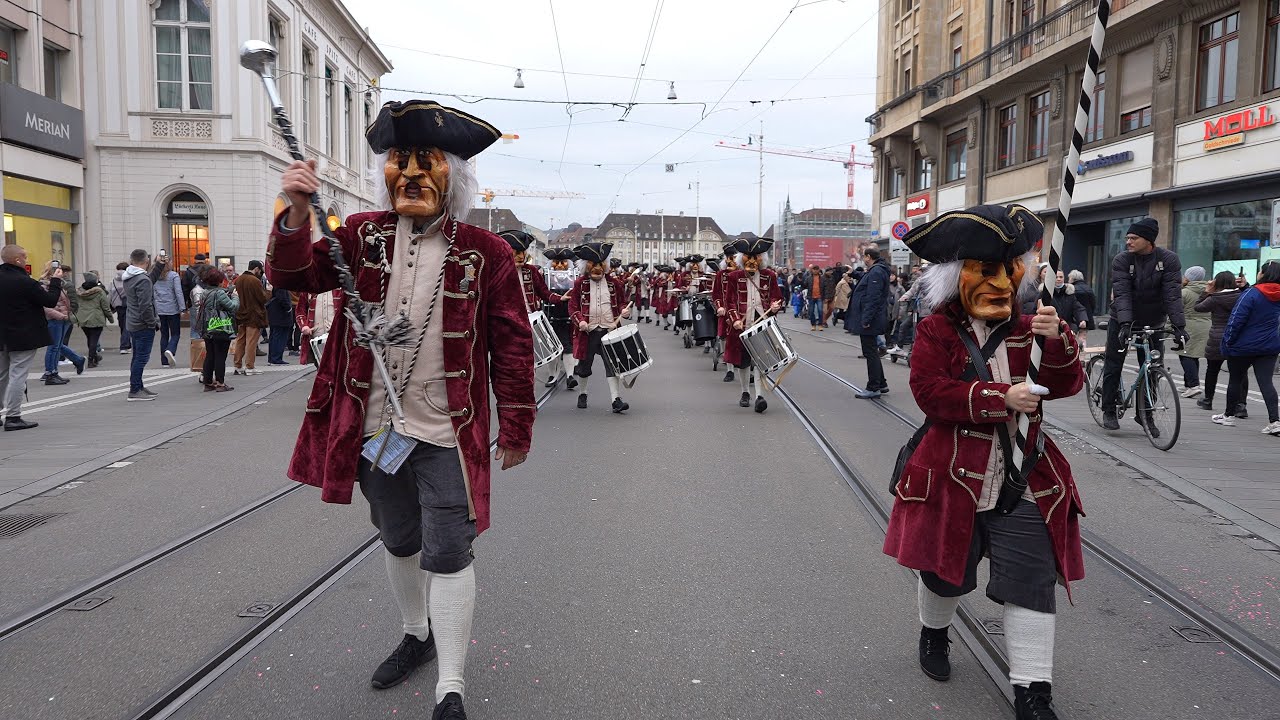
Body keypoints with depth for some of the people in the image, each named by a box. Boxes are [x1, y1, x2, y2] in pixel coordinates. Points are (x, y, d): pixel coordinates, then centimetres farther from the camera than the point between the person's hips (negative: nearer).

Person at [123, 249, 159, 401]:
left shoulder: (128, 278, 10)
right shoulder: (143, 280, -19)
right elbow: (145, 306, -23)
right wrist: (153, 323, -13)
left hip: (132, 325, 10)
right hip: (143, 326, -10)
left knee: (137, 357, 17)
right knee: (141, 357, -6)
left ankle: (138, 387, 26)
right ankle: (134, 391, -4)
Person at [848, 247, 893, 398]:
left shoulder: (876, 272, -18)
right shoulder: (876, 270, 16)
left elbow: (873, 298, -25)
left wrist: (866, 319, -25)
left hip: (869, 322, -11)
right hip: (872, 321, 11)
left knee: (871, 352, -5)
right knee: (872, 352, 17)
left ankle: (873, 388, 0)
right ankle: (881, 384, 25)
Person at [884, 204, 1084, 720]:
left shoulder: (1028, 328, 7)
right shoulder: (936, 331, -6)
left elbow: (1065, 385, -1)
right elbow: (930, 392, -19)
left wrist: (1058, 342, -21)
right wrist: (1001, 398, -26)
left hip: (1025, 482, 3)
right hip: (954, 478, -3)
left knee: (1031, 583, 0)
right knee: (946, 571, 16)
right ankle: (933, 633, 47)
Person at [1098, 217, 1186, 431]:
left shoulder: (1169, 260, -11)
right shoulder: (1121, 260, -12)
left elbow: (1173, 295, -20)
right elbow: (1122, 293, -23)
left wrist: (1179, 326, -30)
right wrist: (1125, 323, -37)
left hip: (1152, 323, 1)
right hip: (1122, 321, 0)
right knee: (1113, 366, 2)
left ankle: (1144, 413, 15)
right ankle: (1109, 411, 15)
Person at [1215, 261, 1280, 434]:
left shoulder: (1252, 294, -17)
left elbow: (1237, 319, -18)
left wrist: (1228, 341, -9)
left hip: (1244, 346, -5)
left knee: (1235, 380, 11)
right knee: (1266, 382, 1)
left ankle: (1229, 415, 23)